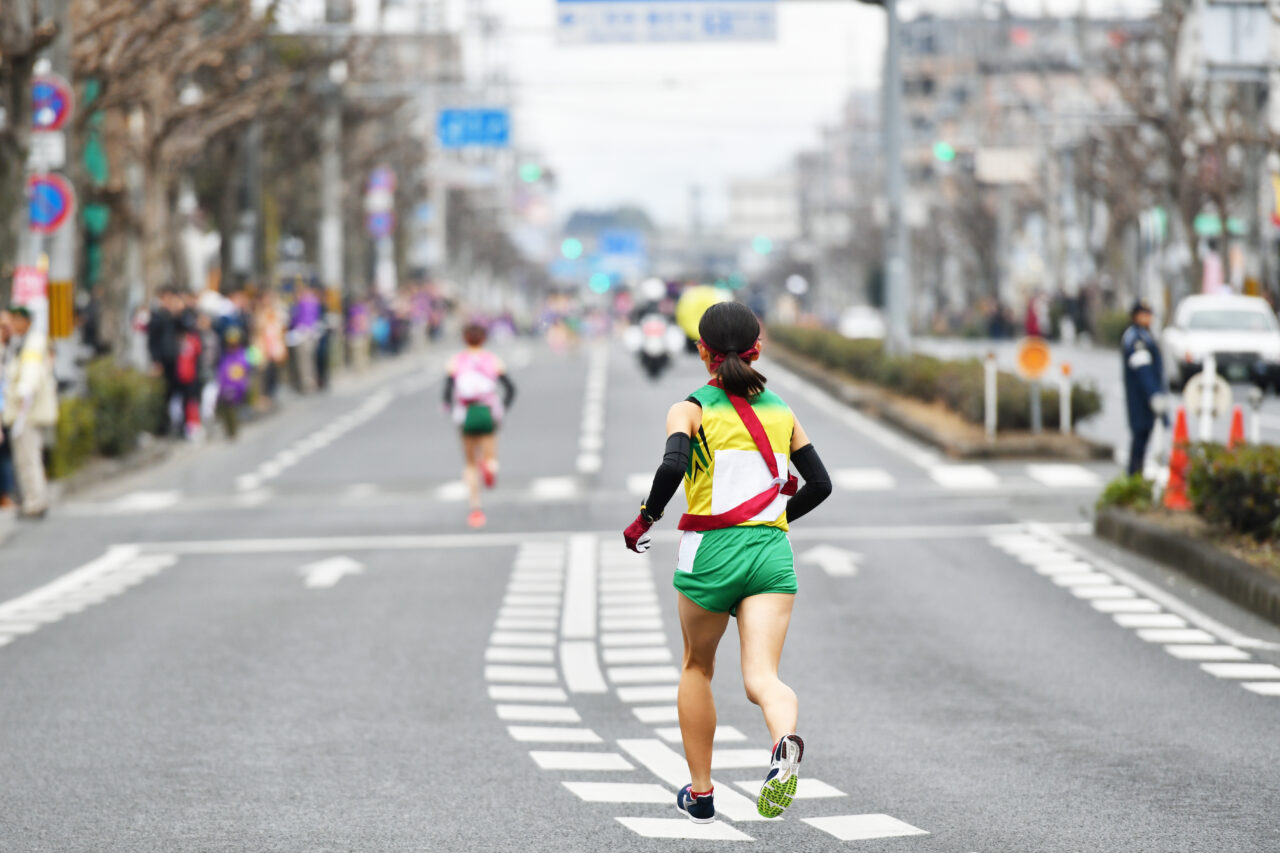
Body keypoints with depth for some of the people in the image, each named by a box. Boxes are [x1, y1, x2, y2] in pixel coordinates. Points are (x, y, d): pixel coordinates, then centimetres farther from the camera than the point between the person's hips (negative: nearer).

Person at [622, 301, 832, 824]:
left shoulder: (691, 410, 1)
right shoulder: (781, 412, 14)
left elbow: (672, 467, -18)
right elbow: (819, 484, 15)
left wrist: (645, 520, -3)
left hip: (712, 551, -2)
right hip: (772, 553, 2)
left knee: (697, 668, 20)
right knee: (761, 676, -8)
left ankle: (700, 794, 27)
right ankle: (785, 741, -43)